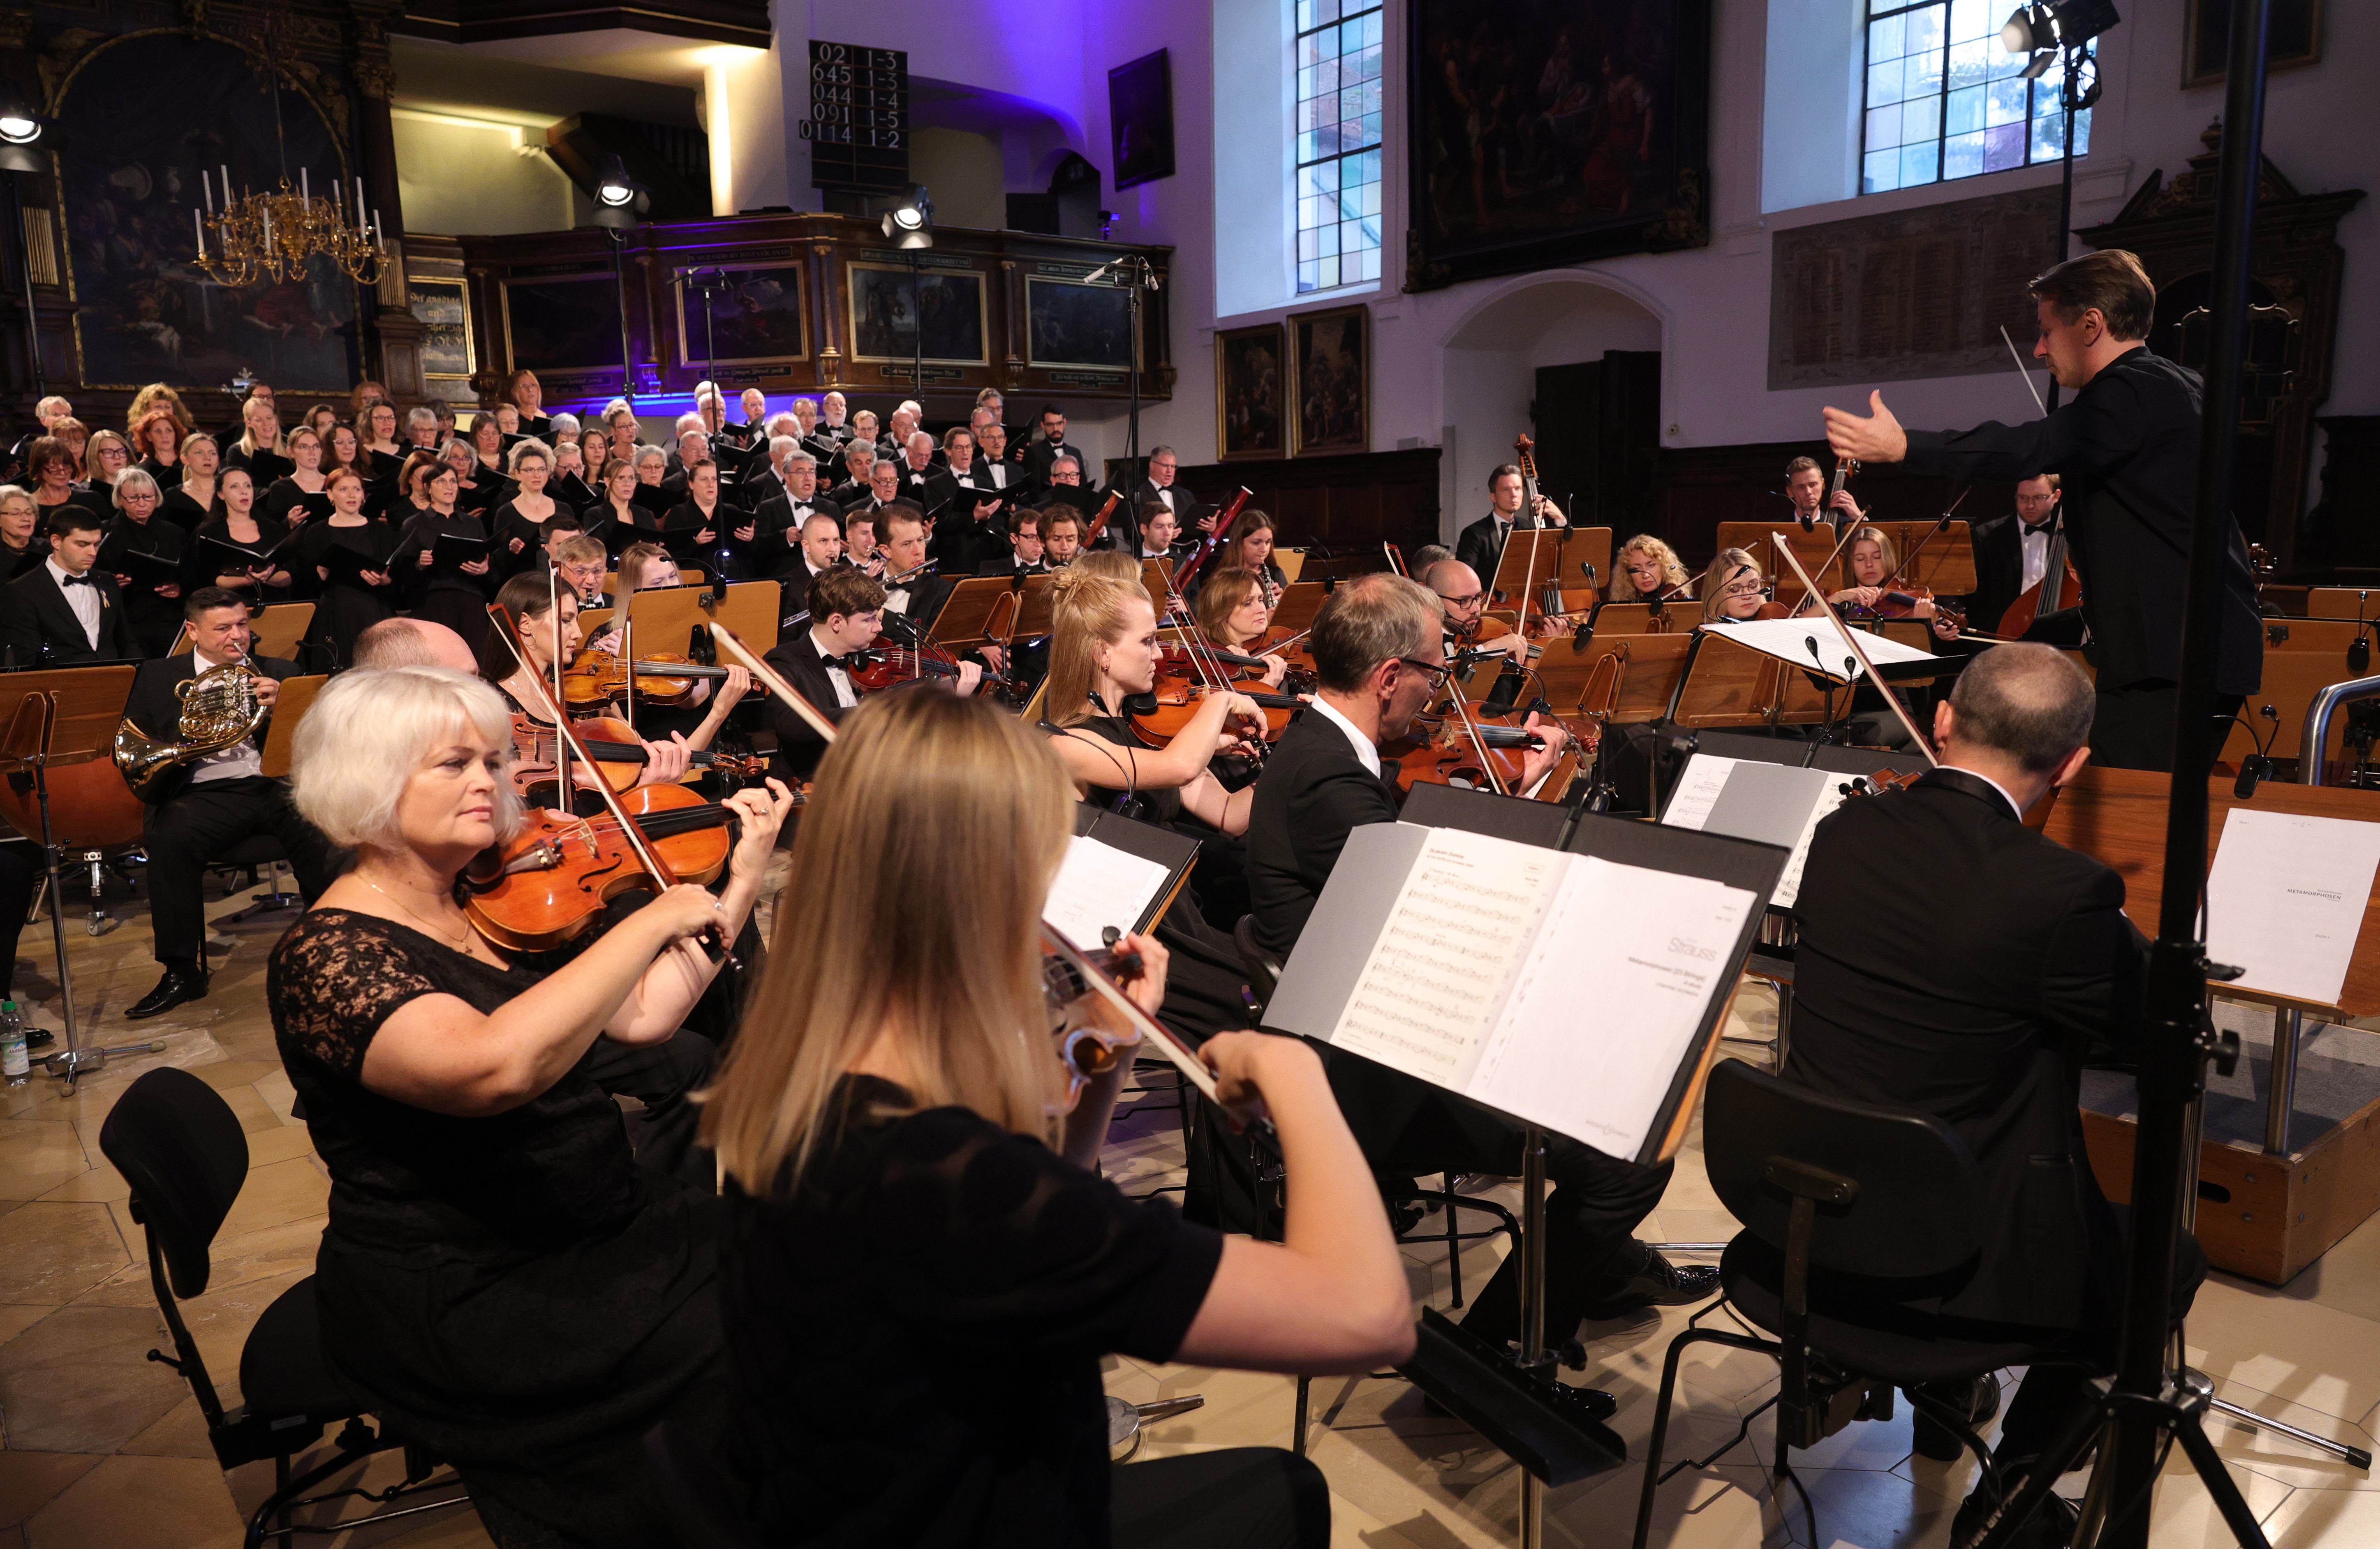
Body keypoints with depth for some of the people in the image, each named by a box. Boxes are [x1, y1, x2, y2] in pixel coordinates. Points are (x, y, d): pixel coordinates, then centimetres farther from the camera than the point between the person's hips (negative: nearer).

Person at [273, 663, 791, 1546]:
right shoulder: (328, 954, -17)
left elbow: (642, 1018, 6)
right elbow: (498, 1066, -35)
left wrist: (740, 879, 1)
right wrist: (654, 921, -29)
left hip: (596, 1227, 7)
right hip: (455, 1299, -7)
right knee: (728, 1357, -19)